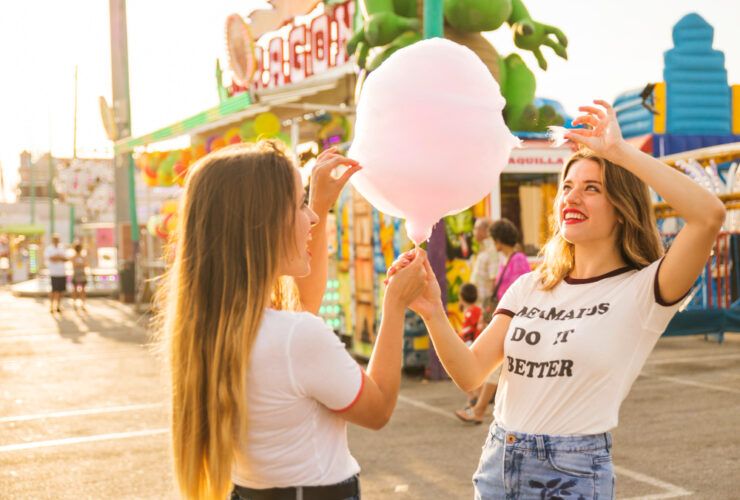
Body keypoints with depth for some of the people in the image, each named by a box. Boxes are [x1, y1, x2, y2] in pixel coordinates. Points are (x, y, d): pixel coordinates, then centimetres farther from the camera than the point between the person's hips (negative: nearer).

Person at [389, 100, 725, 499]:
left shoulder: (640, 290, -9)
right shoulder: (528, 288, 7)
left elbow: (710, 215, -26)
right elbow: (470, 373, -1)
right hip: (498, 462, 5)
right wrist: (433, 314, -18)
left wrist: (619, 150, -21)